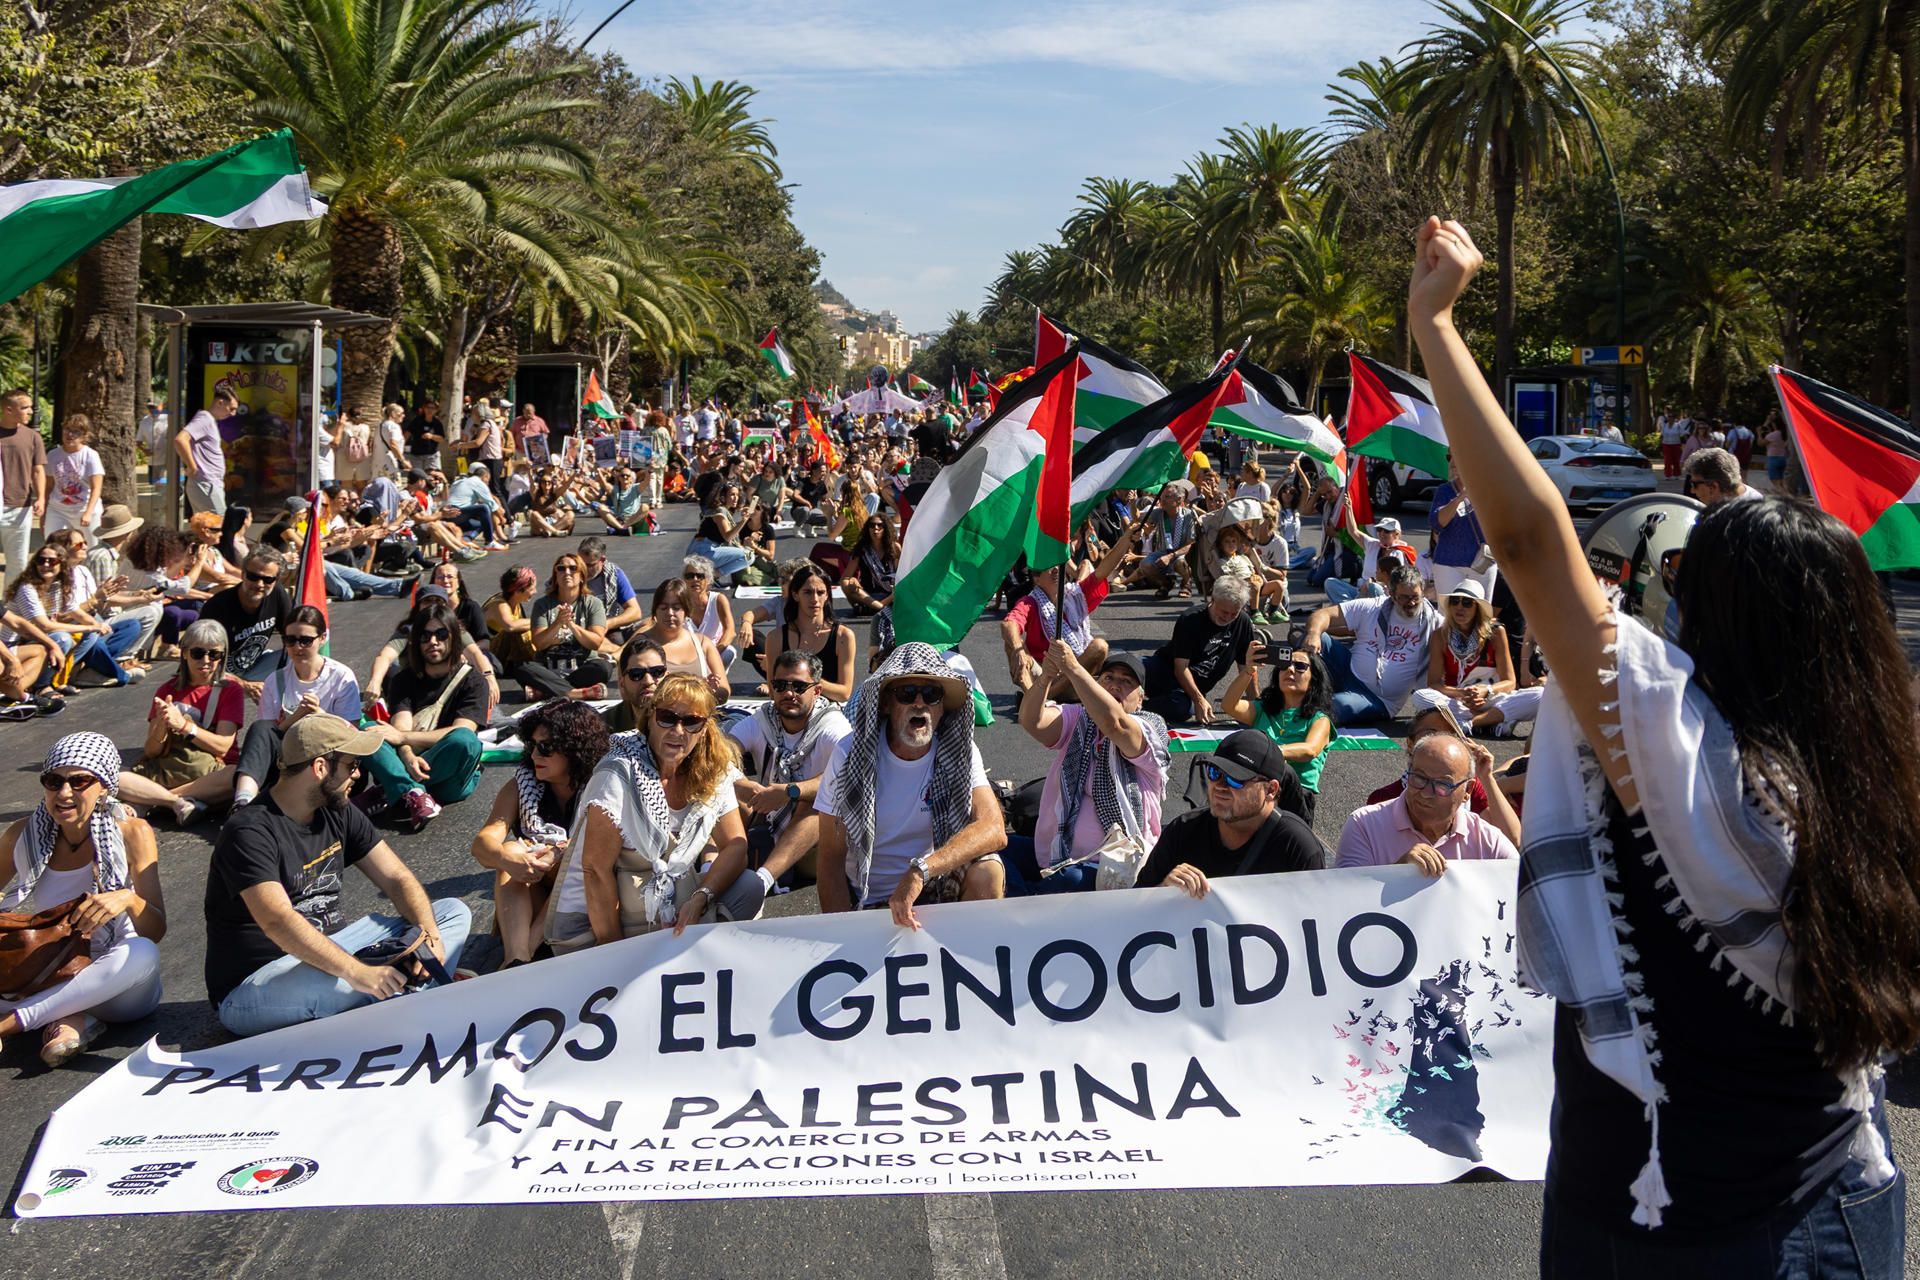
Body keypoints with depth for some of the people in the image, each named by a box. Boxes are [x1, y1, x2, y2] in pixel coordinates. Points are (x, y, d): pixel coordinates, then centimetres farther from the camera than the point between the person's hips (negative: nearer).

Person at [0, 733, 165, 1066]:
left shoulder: (132, 834, -10)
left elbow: (156, 931, -13)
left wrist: (129, 900, -34)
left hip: (115, 984, -2)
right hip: (48, 981, 2)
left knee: (142, 954, -36)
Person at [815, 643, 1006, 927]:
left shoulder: (960, 754, -7)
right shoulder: (851, 754, -10)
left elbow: (994, 831, -24)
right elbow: (832, 857, -7)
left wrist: (920, 871, -37)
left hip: (938, 890, 2)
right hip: (865, 901, -1)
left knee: (987, 871, -25)